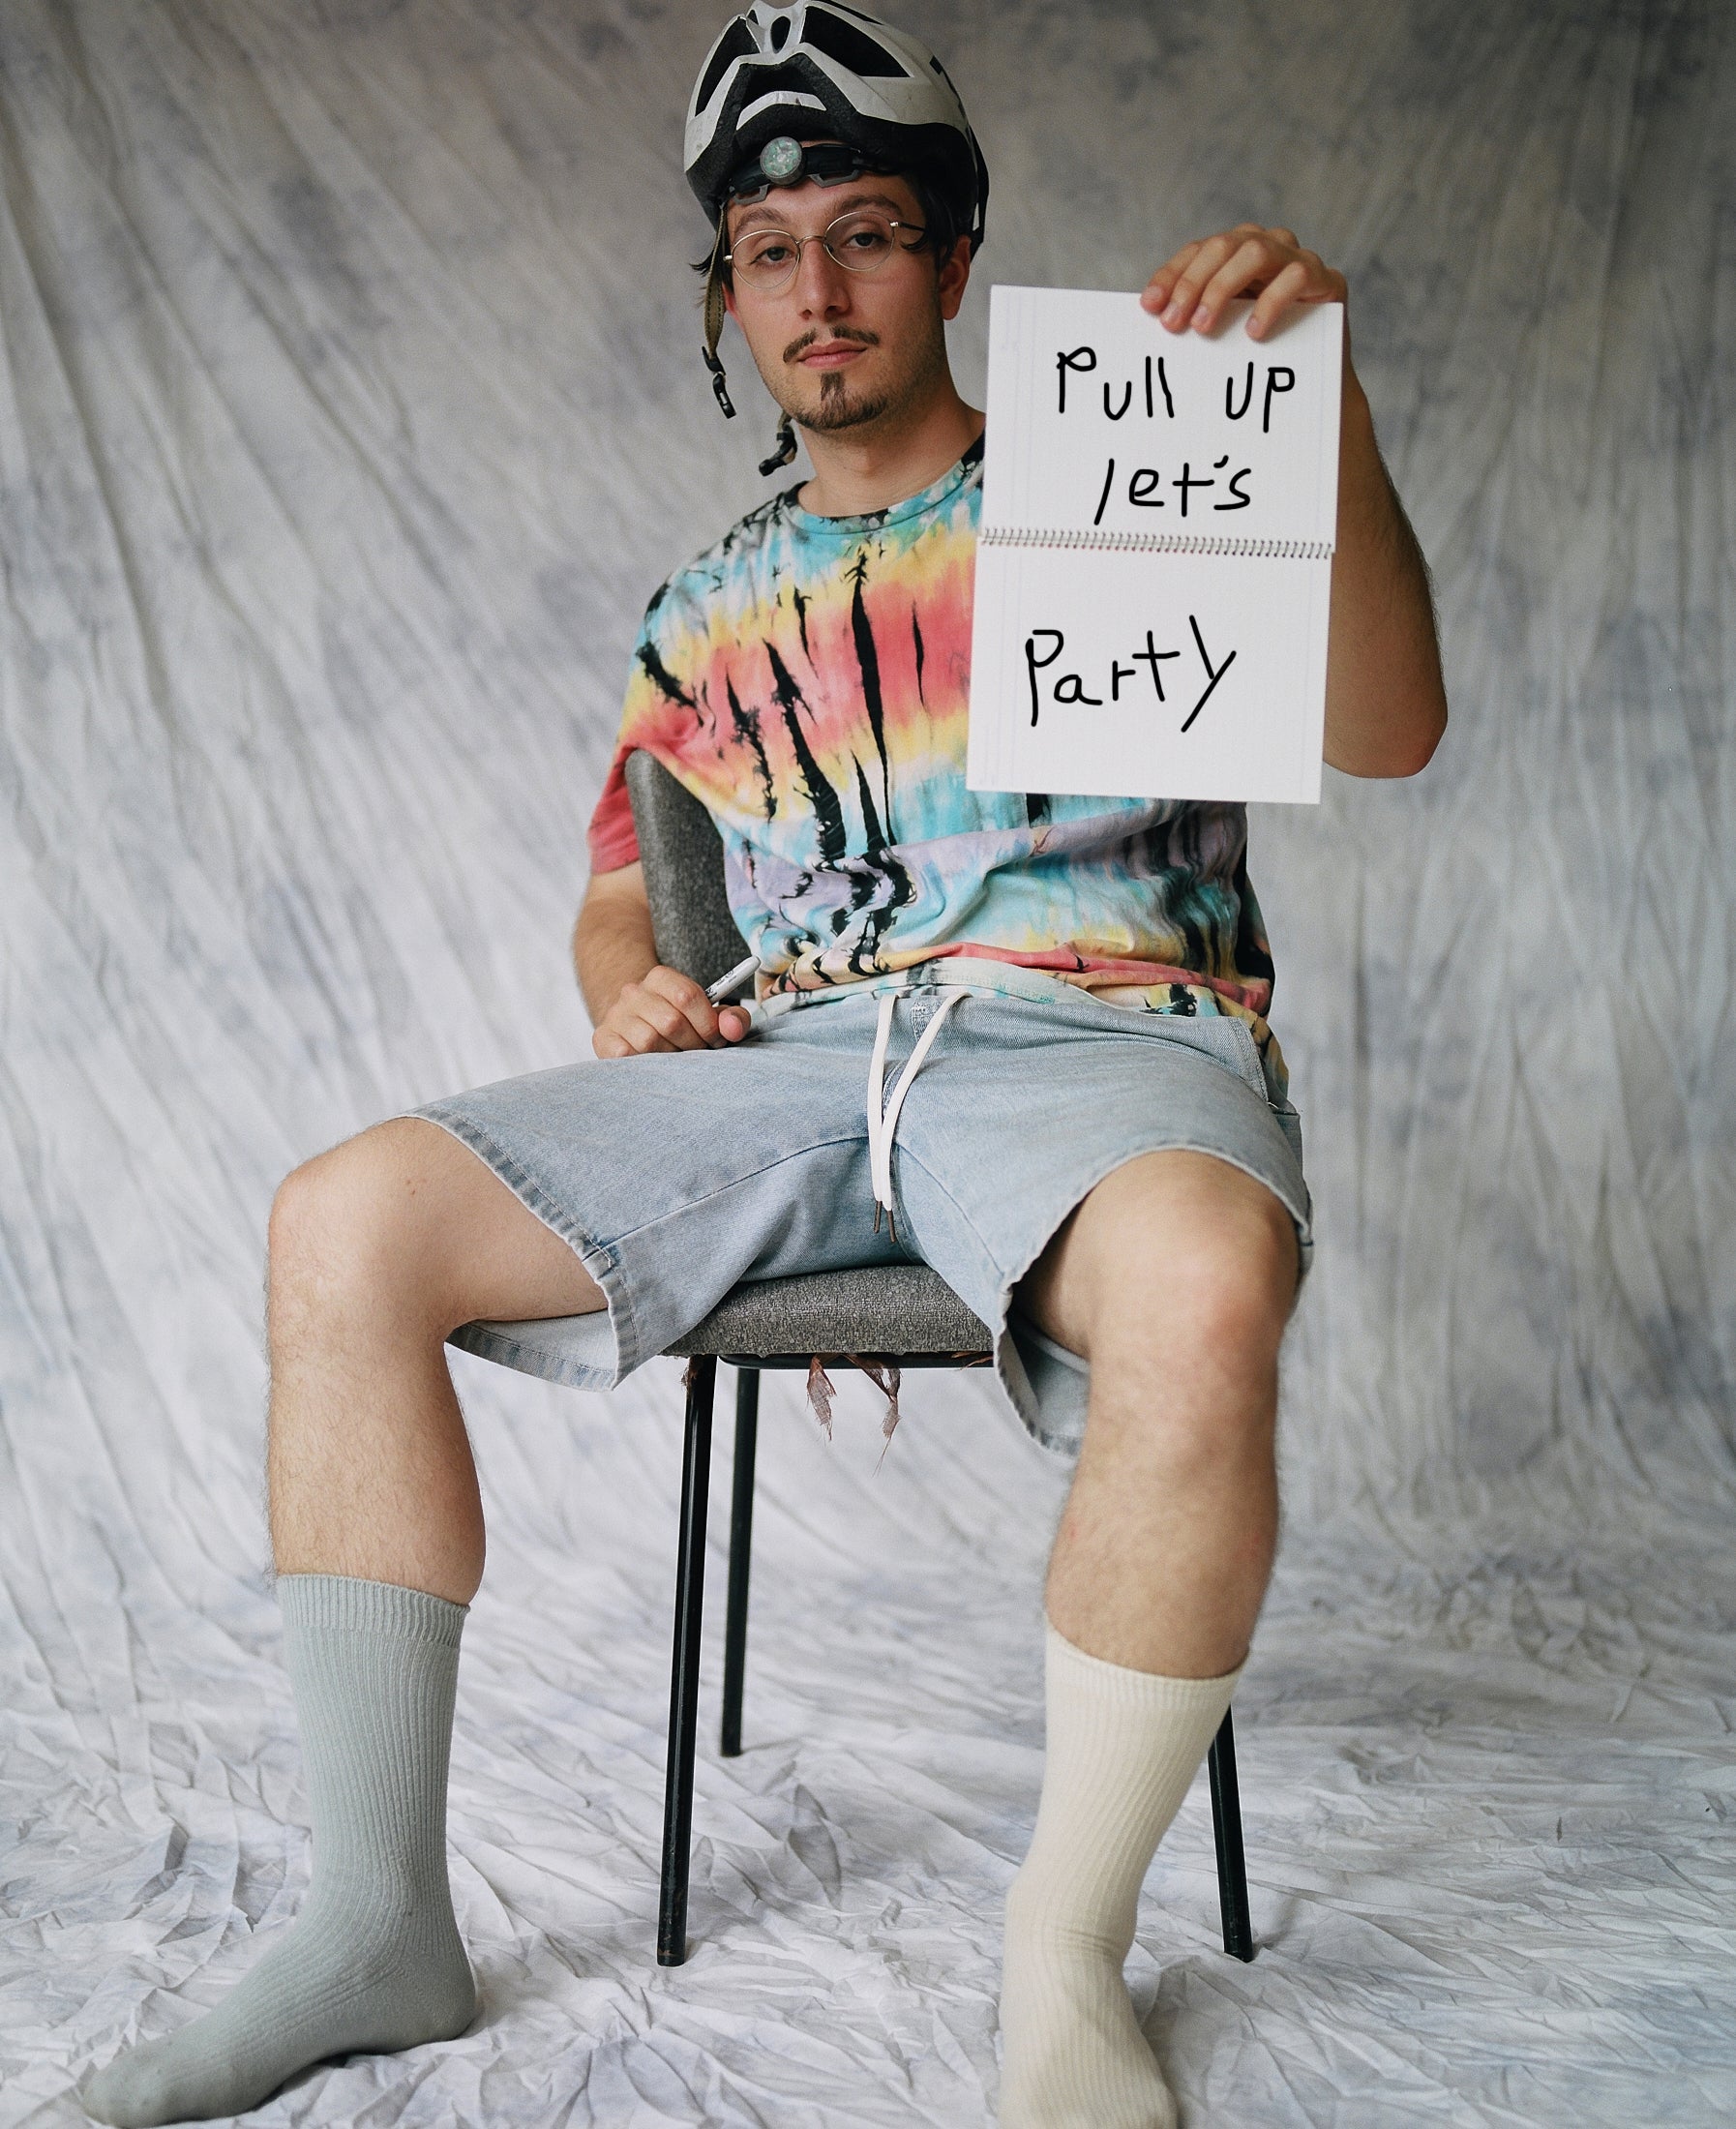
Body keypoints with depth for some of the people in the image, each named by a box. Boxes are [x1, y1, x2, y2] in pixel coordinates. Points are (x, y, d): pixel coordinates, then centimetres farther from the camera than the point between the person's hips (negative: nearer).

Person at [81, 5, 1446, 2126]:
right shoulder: (705, 612, 22)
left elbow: (1385, 736, -3)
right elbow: (623, 892, 27)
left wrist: (1321, 405, -18)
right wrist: (627, 995, 2)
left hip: (1093, 1035, -4)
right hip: (778, 1061, 4)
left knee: (1198, 1288, -40)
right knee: (343, 1222, -16)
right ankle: (379, 1914, -10)